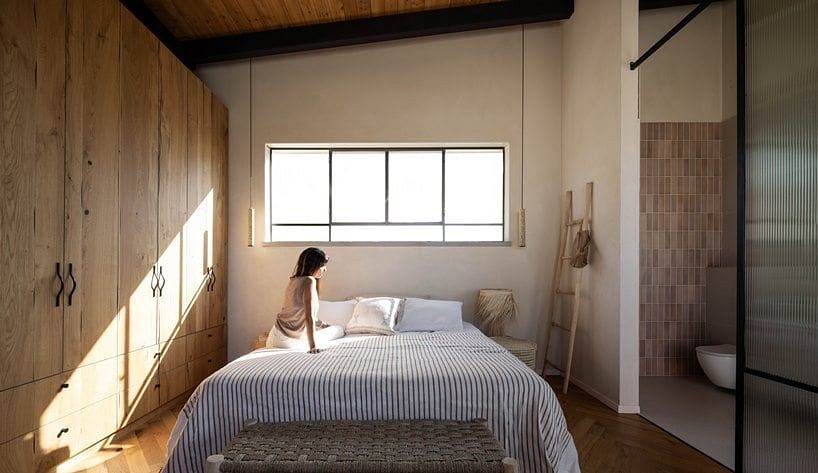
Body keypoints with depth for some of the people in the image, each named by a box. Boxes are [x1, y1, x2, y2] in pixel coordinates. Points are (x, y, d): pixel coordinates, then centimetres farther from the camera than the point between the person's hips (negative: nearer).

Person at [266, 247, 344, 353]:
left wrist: (323, 325, 24)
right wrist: (313, 346, -27)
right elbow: (309, 317, -25)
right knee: (339, 329, 5)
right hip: (290, 340, -8)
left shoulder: (295, 280, 8)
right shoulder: (309, 281, -19)